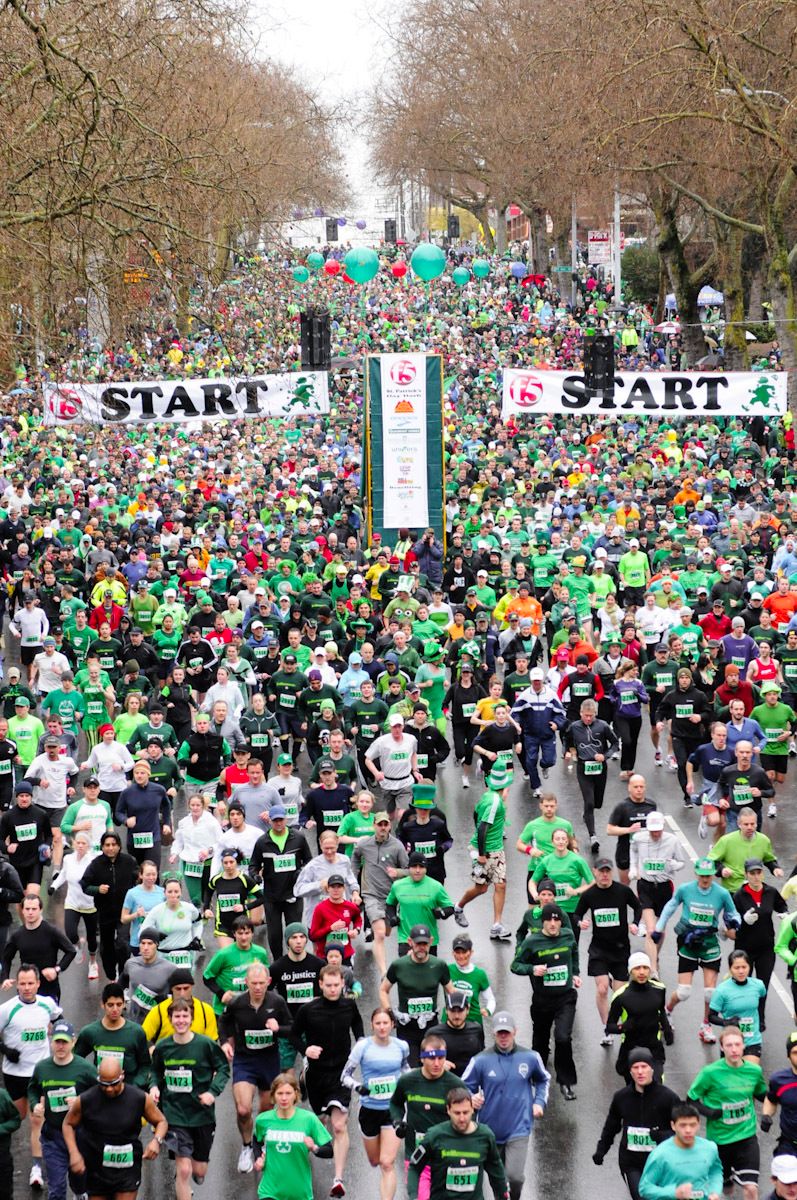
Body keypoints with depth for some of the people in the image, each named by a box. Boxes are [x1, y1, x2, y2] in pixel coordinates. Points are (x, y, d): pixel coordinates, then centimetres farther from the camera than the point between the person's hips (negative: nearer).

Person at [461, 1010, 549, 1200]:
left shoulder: (530, 1057, -2)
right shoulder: (481, 1060, -8)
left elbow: (543, 1080, 17)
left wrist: (539, 1102, 4)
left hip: (519, 1129, -1)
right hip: (491, 1129, 1)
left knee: (515, 1176, -14)